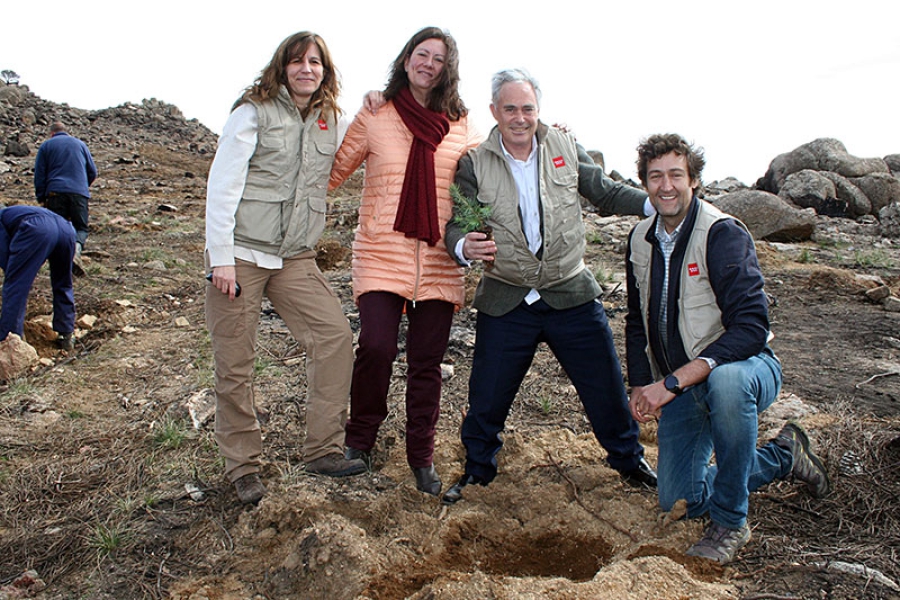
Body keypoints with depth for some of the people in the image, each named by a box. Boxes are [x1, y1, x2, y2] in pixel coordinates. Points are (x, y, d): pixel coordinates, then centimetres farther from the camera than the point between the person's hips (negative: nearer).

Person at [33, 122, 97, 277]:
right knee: (81, 228, 6)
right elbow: (93, 172, 17)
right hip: (80, 193, 1)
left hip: (55, 193, 0)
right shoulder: (80, 144, 17)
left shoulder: (46, 146, 13)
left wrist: (41, 198, 14)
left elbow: (39, 175, 8)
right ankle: (76, 250, -26)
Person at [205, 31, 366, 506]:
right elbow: (222, 185, -7)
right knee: (234, 363, 0)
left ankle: (322, 449, 4)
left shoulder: (328, 120, 12)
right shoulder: (254, 112, -3)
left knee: (335, 335, -8)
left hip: (295, 258, 5)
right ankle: (243, 467, 16)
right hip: (239, 254, -4)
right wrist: (220, 256, -13)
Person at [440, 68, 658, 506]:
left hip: (572, 295, 2)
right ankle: (477, 468, 32)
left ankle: (629, 460, 39)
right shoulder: (474, 164, -5)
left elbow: (605, 192, 6)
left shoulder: (566, 148, 0)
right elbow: (455, 223, -7)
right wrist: (464, 246, -31)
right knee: (487, 397, 6)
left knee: (606, 387, 12)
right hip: (506, 302, -1)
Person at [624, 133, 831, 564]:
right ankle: (783, 454, 28)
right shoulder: (641, 240, 3)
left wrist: (672, 382, -32)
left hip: (744, 365, -6)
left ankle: (730, 521, -18)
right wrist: (640, 385, 3)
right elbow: (637, 319, 14)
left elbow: (751, 326, -27)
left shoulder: (723, 234, -18)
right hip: (678, 385, 6)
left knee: (726, 381, -42)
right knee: (679, 501, 3)